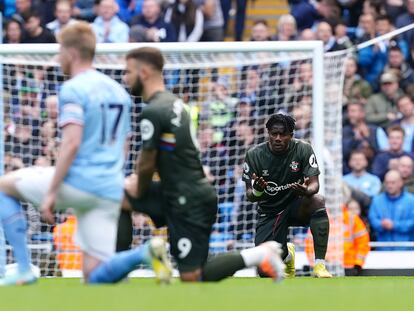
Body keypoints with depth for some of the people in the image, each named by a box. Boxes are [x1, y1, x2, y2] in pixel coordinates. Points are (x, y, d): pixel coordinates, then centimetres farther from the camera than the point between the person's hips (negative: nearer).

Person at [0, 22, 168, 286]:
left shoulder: (73, 89, -7)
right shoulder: (118, 91, 19)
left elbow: (72, 143, -18)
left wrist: (51, 192, -17)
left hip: (77, 183, -7)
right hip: (110, 192, 7)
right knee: (95, 277, 6)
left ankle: (24, 269, 7)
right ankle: (145, 253, -21)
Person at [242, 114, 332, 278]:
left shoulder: (303, 149, -13)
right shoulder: (254, 155, -12)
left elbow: (314, 183, -16)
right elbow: (249, 195, -10)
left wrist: (306, 190, -41)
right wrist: (257, 191, -35)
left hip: (297, 206, -1)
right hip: (269, 212, 1)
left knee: (317, 201, -37)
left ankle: (319, 265, -30)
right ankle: (286, 254, 27)